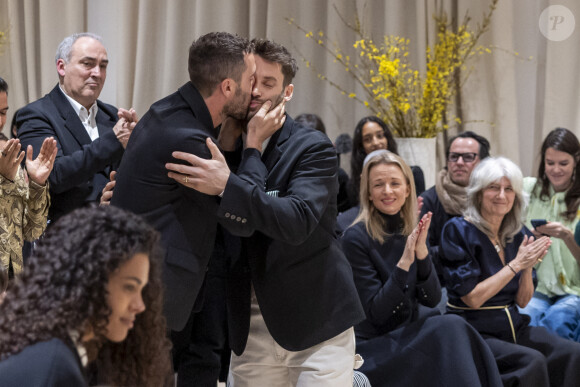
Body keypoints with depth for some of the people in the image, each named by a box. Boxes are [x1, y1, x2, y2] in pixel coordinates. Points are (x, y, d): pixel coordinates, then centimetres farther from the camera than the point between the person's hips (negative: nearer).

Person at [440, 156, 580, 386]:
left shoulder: (518, 234, 8)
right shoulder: (457, 231, -9)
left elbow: (522, 301, 9)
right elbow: (472, 298, -14)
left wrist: (529, 266, -10)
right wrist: (516, 264, -16)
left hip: (514, 327, 6)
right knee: (531, 361, -31)